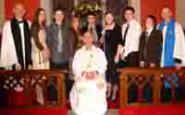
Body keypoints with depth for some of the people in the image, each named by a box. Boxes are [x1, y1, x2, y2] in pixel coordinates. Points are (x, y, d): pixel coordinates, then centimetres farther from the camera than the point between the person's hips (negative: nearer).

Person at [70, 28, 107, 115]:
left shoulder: (99, 51, 12)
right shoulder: (79, 52, 13)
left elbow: (103, 65, 2)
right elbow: (76, 67, 3)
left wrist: (95, 72, -18)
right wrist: (84, 73, -17)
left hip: (97, 82, 0)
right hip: (83, 81, 0)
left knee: (97, 101, -19)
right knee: (83, 101, -19)